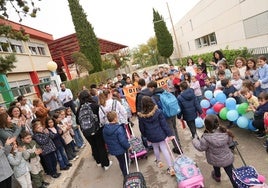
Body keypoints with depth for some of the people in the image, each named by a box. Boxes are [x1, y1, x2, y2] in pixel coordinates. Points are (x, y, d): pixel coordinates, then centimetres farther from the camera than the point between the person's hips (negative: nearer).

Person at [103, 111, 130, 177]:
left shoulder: (105, 129, -6)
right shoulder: (119, 128, -29)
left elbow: (106, 140, 7)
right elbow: (123, 140, -27)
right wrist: (128, 146, -11)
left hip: (112, 150, 7)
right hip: (121, 150, -7)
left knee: (121, 162, 24)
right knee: (125, 162, 15)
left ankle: (124, 175, 41)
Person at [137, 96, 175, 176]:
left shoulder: (141, 116, -14)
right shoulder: (158, 112, -16)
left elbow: (142, 128, -2)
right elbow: (164, 124, -13)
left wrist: (145, 135, 16)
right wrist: (169, 134, -5)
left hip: (151, 136, 1)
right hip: (160, 134, -1)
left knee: (155, 148, 25)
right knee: (164, 149, 7)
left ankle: (159, 161, 46)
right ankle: (171, 168, 10)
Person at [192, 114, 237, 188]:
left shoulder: (206, 138, -32)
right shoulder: (225, 132, -18)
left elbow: (200, 147, -18)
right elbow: (230, 141, 0)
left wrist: (195, 140, -2)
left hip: (215, 160, -1)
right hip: (227, 158, 1)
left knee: (216, 168, 32)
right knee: (231, 174, 17)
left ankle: (217, 177, 61)